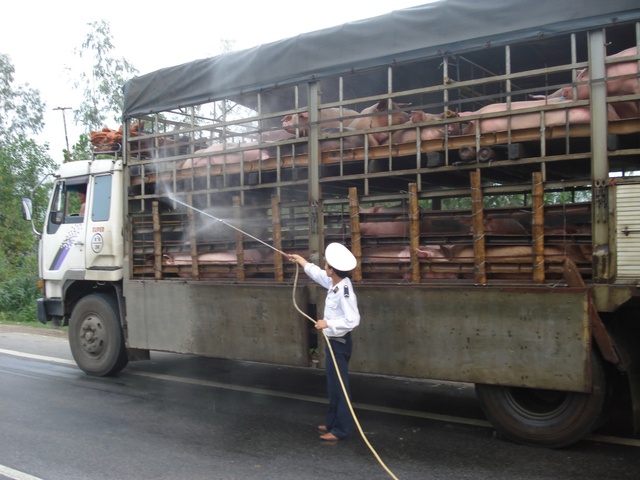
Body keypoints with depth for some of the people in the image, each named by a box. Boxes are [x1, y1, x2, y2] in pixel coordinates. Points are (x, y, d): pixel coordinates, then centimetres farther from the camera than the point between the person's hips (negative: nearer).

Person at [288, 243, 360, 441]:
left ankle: (342, 429, 8)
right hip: (333, 341, 10)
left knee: (339, 386, -1)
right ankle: (333, 422, 30)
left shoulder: (344, 291, -26)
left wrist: (328, 324, -28)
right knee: (333, 385, 18)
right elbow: (317, 273, 22)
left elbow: (353, 320, -31)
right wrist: (301, 260, 32)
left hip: (339, 343, -10)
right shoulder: (334, 283, 2)